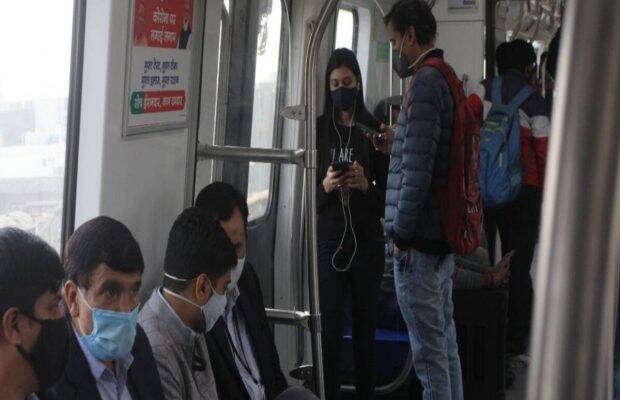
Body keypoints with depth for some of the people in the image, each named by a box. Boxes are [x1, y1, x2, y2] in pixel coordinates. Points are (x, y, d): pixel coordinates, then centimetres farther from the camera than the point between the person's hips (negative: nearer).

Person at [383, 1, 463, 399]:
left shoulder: (426, 82, -14)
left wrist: (401, 233, -14)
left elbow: (418, 168, -19)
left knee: (429, 350, -4)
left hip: (419, 243, -10)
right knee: (446, 345, 15)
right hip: (444, 241, 10)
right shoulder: (449, 80, 16)